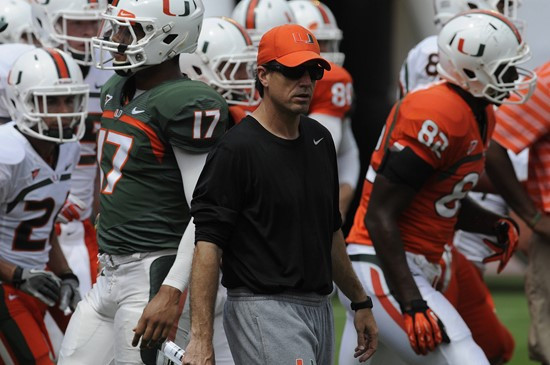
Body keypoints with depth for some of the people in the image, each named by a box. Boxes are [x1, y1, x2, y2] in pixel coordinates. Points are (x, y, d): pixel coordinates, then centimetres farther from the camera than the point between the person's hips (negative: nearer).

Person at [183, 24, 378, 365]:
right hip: (265, 309, -8)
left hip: (319, 308, 8)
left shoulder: (319, 140, 13)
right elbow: (208, 243, -16)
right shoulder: (237, 149, -12)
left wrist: (360, 301, 26)